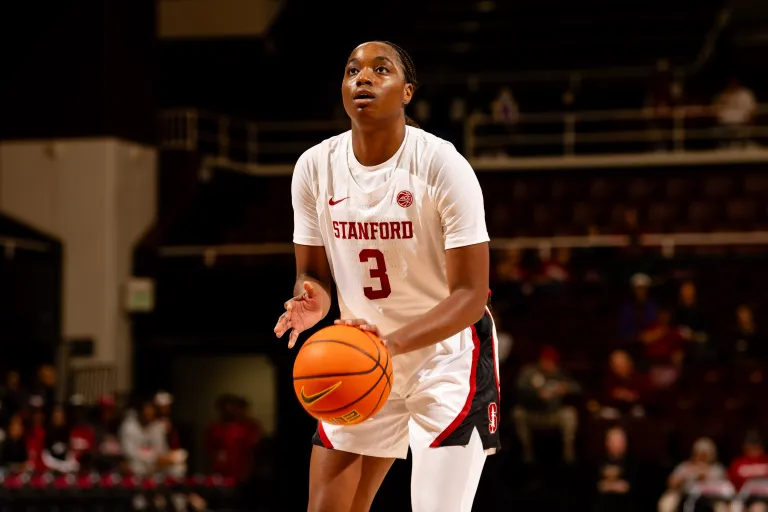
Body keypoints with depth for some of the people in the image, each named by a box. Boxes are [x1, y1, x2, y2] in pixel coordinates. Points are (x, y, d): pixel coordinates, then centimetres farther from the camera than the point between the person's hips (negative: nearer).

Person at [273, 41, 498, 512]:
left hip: (448, 355, -5)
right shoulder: (315, 167, -6)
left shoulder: (442, 165, -20)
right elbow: (314, 272, 5)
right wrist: (312, 302, -21)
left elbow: (470, 294, -21)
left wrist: (392, 342, -38)